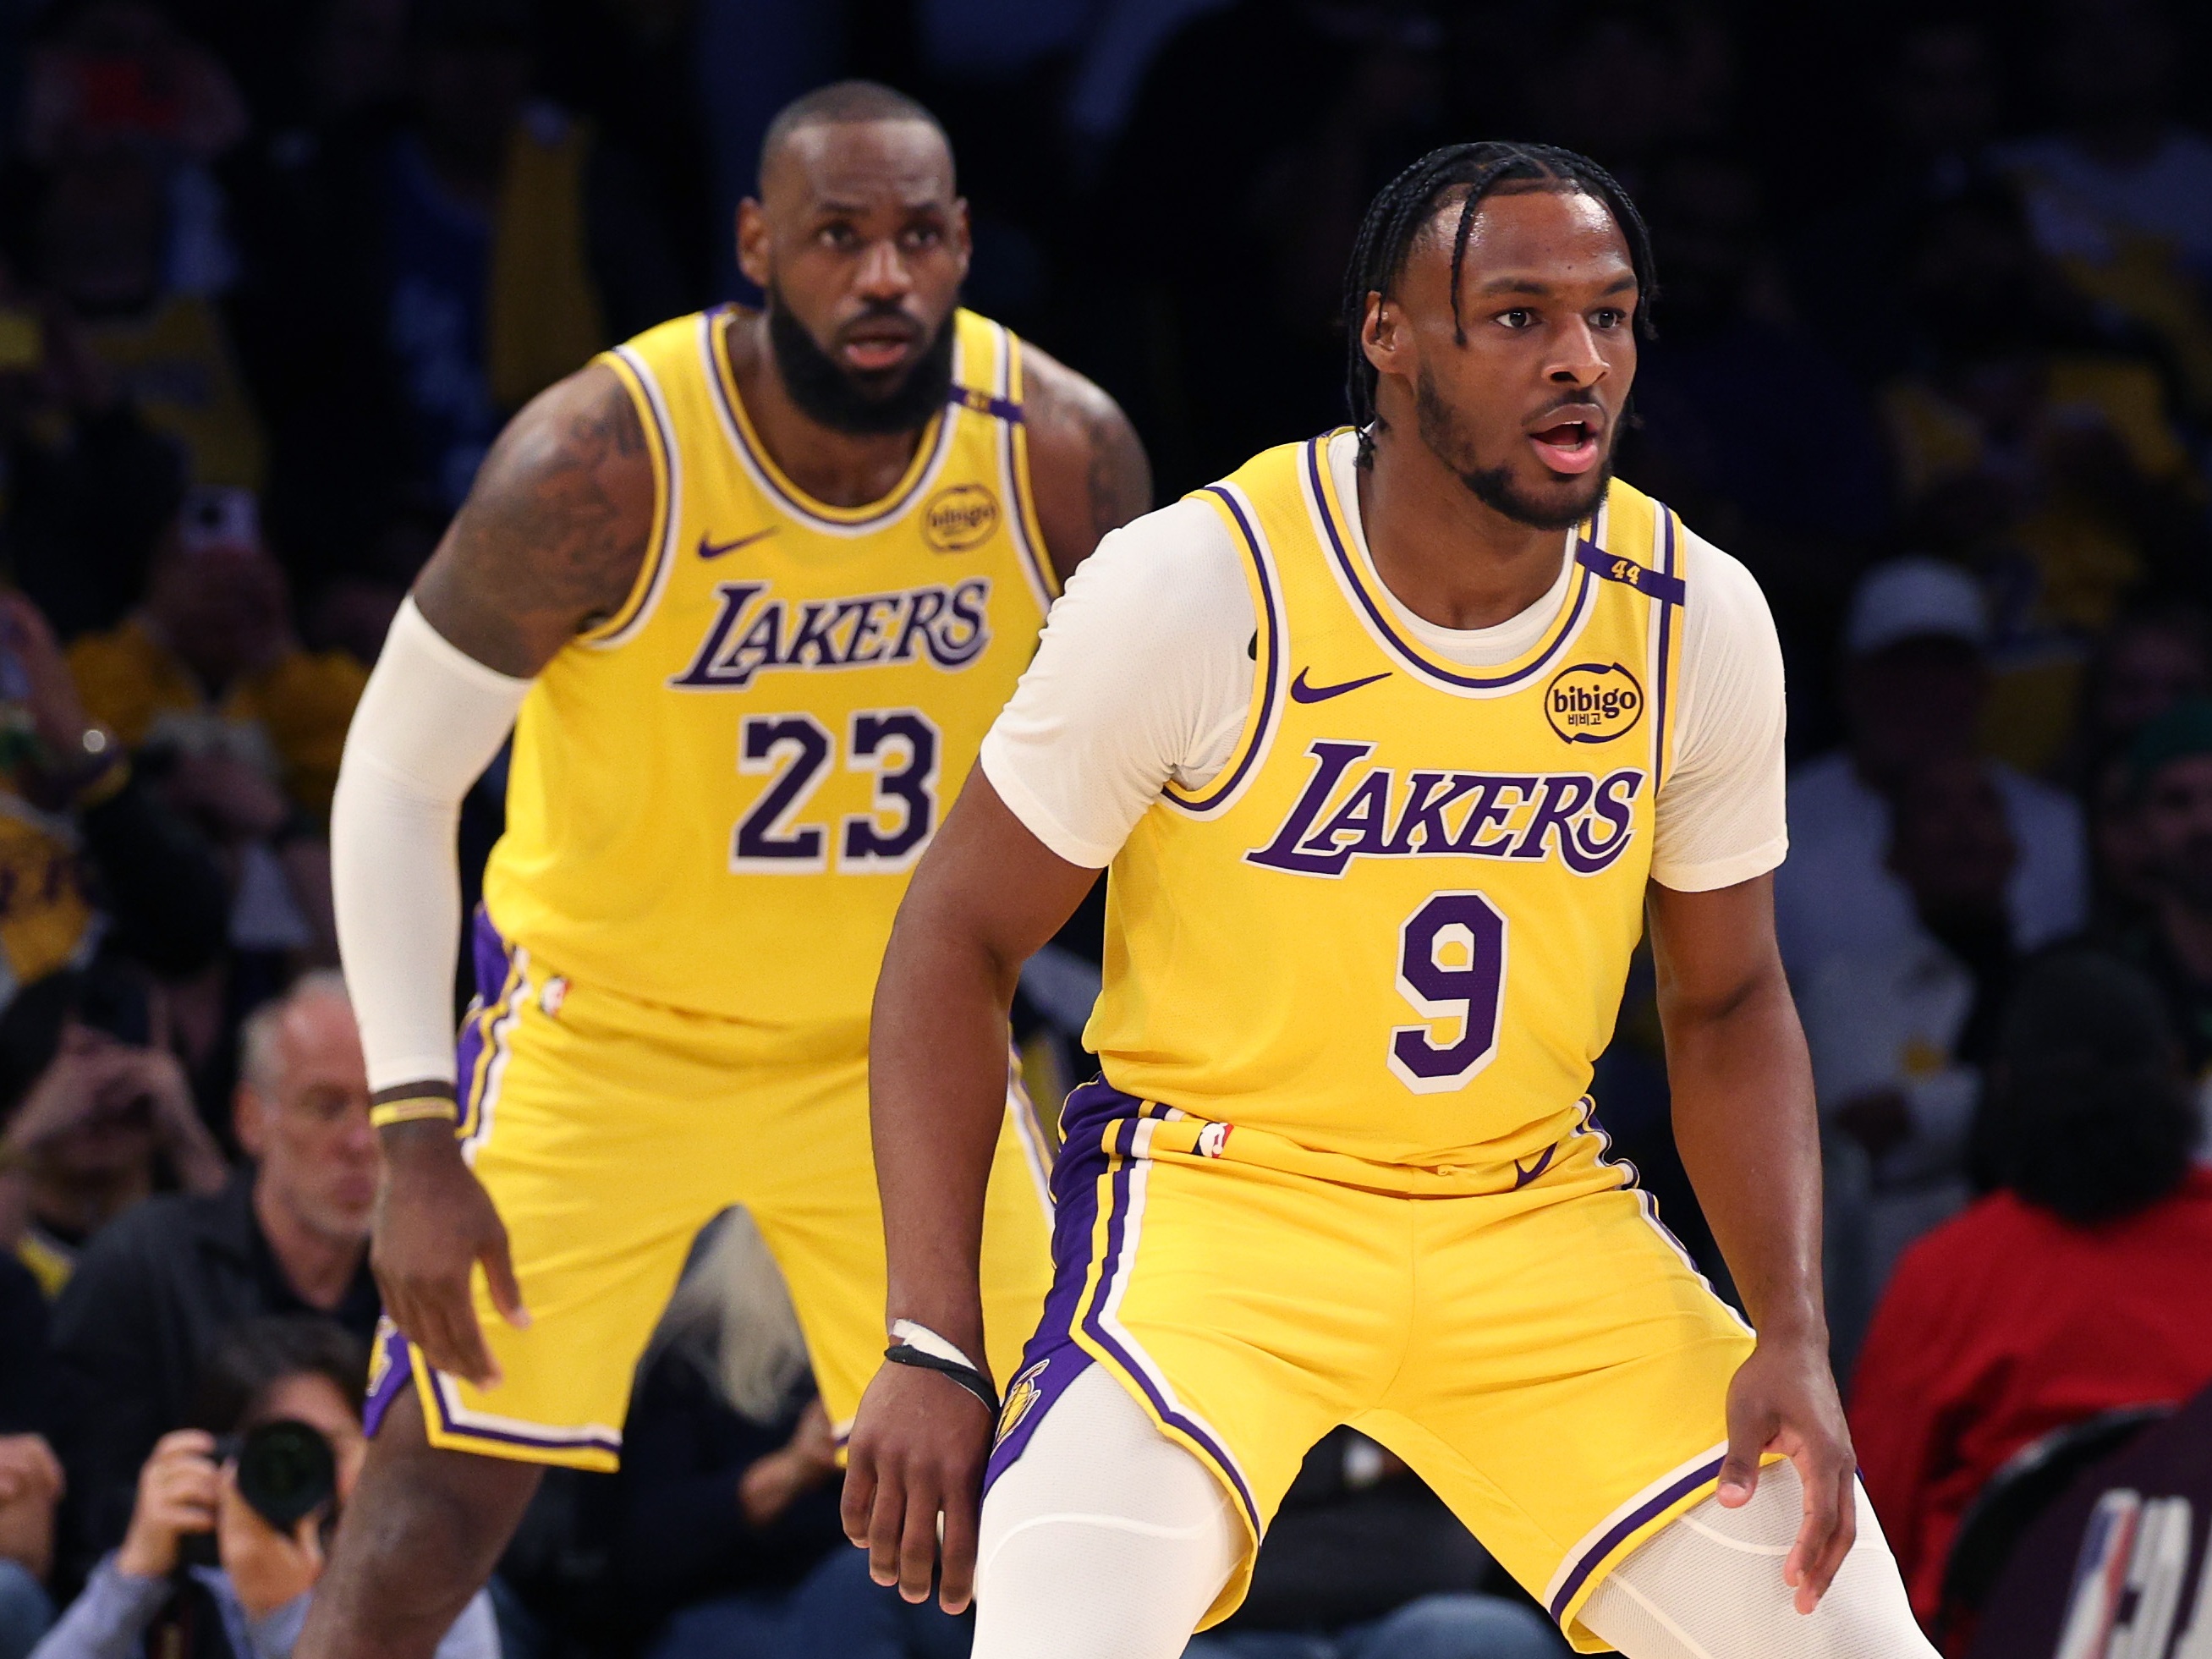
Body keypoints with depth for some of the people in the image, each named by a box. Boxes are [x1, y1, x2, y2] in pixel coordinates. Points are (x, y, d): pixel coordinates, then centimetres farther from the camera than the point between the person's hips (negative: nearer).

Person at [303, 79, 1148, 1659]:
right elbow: (398, 779, -15)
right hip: (605, 1034, -3)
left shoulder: (1066, 454, -15)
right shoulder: (602, 460, -25)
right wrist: (419, 1143, -19)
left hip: (903, 1043, 3)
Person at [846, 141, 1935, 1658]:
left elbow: (1726, 1002, 8)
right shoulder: (1195, 589, -17)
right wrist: (933, 1349, -15)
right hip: (1220, 1180, -4)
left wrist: (1794, 1339, -6)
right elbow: (960, 942, -9)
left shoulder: (1696, 619, -5)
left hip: (1537, 1211, 4)